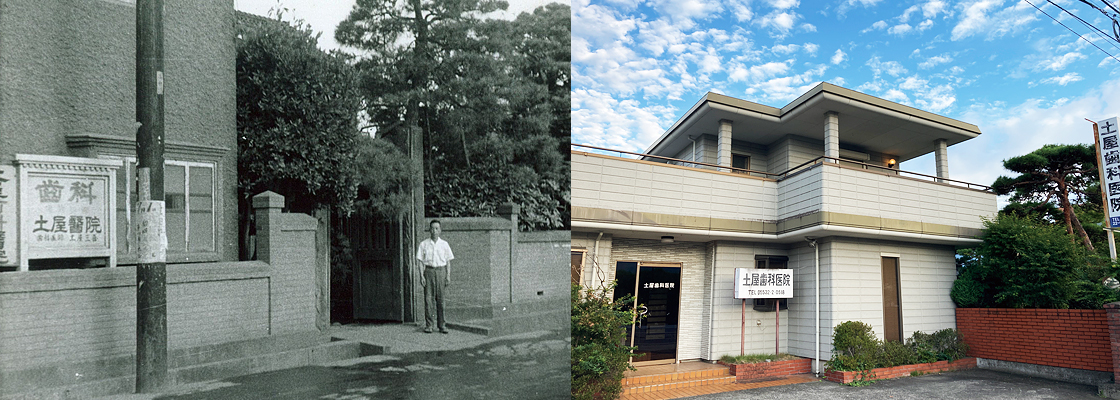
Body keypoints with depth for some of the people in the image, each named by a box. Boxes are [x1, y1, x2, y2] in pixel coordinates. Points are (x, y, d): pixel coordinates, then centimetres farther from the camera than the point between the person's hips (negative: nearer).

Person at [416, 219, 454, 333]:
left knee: (440, 298, 1)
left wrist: (448, 276, 1)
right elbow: (421, 261, 4)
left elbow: (448, 262, 8)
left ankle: (442, 325, 8)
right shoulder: (424, 244, 5)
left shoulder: (444, 244, 7)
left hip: (441, 271, 1)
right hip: (429, 271, 0)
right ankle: (429, 325, 2)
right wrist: (421, 276, -6)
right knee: (428, 298, -3)